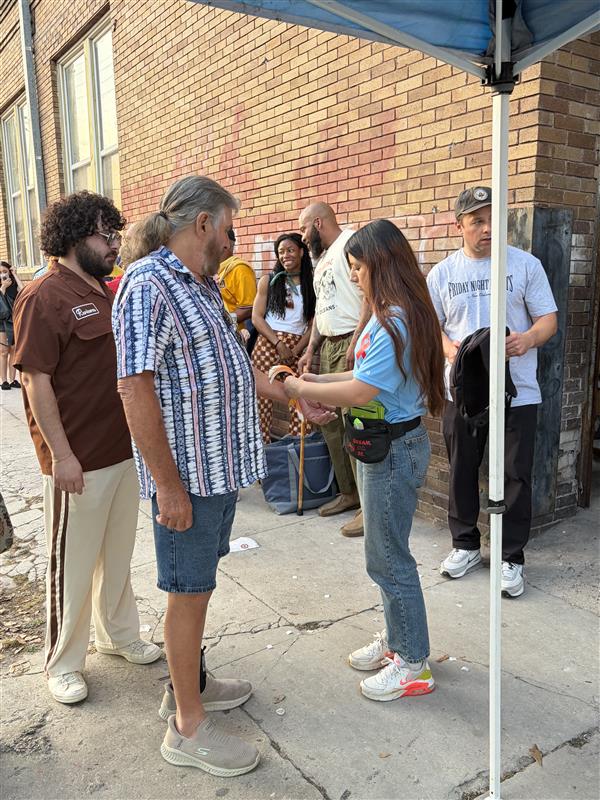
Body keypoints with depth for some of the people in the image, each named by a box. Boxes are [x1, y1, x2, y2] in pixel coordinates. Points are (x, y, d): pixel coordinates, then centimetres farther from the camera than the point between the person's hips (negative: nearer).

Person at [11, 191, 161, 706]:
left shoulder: (107, 293, 12)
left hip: (124, 449, 7)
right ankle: (63, 663, 25)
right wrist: (62, 455, -19)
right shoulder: (45, 298, -12)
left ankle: (119, 635, 38)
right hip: (78, 460, -7)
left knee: (118, 554, 19)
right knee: (73, 563, 7)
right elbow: (36, 380, -16)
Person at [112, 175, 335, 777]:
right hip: (186, 471, -9)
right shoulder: (148, 285, -17)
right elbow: (135, 389, -23)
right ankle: (187, 728, 20)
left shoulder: (202, 286, 13)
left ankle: (190, 683, 39)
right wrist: (167, 485, -23)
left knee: (199, 585, 20)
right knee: (189, 592, 3)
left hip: (221, 463, 9)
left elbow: (234, 362, 23)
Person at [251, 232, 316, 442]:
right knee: (262, 399, -4)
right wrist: (279, 344, -10)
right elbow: (256, 318, 2)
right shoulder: (268, 281, 9)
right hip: (267, 345, 0)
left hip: (297, 350, 0)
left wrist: (295, 351, -9)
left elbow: (312, 325, 5)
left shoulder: (311, 284, 8)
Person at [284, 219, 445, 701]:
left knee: (387, 558, 2)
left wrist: (300, 389, -13)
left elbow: (361, 393, -25)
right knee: (388, 552, 20)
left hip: (394, 450, -10)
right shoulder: (392, 316, 10)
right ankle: (397, 640, 37)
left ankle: (413, 665, 18)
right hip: (382, 445, 10)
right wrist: (317, 381, 6)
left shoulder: (395, 322, -22)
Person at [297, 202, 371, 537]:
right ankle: (348, 493, 22)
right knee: (331, 423, 11)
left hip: (353, 345, -10)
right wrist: (311, 350, 19)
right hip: (329, 346, 10)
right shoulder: (322, 259, 23)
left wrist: (356, 342, -21)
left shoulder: (351, 242, -7)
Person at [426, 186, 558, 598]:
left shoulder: (526, 265, 0)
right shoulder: (442, 273, 6)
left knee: (515, 475, 3)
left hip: (517, 391, -2)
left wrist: (528, 338, -23)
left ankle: (511, 558, 18)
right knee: (462, 470, 12)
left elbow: (548, 318, 0)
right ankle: (466, 545, 30)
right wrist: (449, 348, -14)